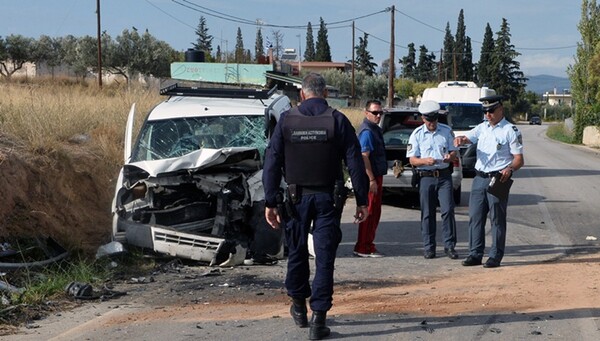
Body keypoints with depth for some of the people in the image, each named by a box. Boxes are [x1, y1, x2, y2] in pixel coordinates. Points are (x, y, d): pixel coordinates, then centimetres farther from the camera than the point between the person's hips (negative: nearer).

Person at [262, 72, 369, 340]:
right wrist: (362, 201, -1)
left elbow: (272, 164, -2)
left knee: (297, 252, 18)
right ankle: (318, 318, -2)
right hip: (327, 197, -1)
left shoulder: (286, 120, -1)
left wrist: (270, 202, 1)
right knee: (324, 258, 1)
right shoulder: (337, 120, -4)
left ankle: (299, 306, 32)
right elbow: (355, 164, -5)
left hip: (296, 197, 1)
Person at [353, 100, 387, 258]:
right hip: (371, 177, -10)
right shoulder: (367, 131, -15)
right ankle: (363, 248, -3)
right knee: (370, 212, -7)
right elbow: (364, 157, -22)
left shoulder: (375, 129, 17)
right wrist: (372, 180, -25)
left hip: (376, 176, 10)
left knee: (374, 212, 13)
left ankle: (367, 246, 20)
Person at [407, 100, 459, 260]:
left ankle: (449, 245, -1)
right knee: (427, 214, 4)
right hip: (426, 177, 0)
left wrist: (450, 157, -13)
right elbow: (412, 159, 1)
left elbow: (454, 151, 11)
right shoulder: (417, 134, 3)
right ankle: (428, 247, 11)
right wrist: (425, 161, -20)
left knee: (448, 210, -8)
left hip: (444, 176, 0)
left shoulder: (447, 131, 7)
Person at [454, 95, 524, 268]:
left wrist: (509, 169, -27)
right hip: (479, 179, 6)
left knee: (497, 220, -1)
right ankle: (475, 254, 12)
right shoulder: (482, 127, 14)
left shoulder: (511, 130, -4)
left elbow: (519, 159, -6)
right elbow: (468, 138, 4)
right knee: (475, 217, 6)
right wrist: (460, 140, -21)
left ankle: (495, 256, 4)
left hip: (498, 180, -6)